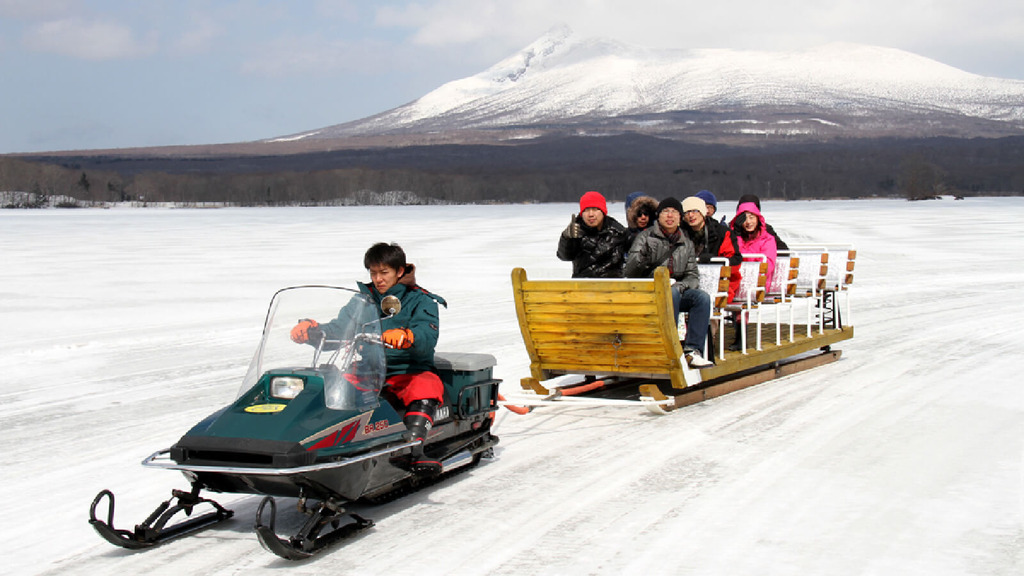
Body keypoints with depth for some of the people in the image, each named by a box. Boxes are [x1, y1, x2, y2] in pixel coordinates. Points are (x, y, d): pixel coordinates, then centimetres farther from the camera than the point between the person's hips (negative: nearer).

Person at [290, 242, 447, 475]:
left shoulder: (421, 301, -1)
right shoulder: (364, 299, 13)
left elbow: (427, 338, -19)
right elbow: (338, 330, 6)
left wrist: (404, 337, -42)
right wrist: (311, 330, -15)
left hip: (411, 372, -4)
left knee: (425, 387, -37)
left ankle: (413, 449, -50)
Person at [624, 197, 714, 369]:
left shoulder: (686, 244, 16)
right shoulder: (645, 237, 3)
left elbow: (693, 276, 12)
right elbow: (630, 272, -7)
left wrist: (680, 285, -11)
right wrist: (642, 259, -29)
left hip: (677, 292, 4)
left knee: (702, 297, -24)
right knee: (671, 294, -36)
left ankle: (691, 350, -27)